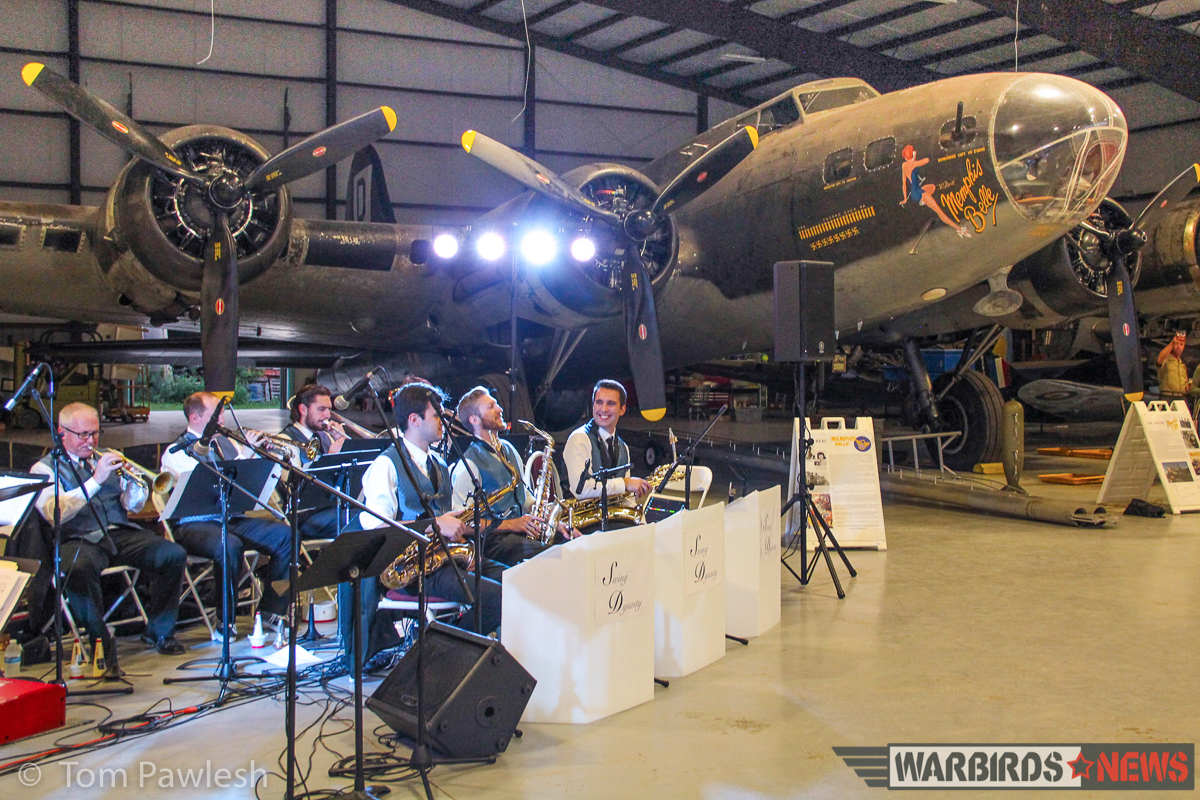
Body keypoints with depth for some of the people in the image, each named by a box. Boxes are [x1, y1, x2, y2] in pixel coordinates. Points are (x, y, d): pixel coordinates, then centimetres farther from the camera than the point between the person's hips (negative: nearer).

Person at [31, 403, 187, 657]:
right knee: (78, 569, -39)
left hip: (122, 533, 4)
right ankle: (100, 638, -18)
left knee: (174, 555, -20)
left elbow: (134, 506, 16)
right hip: (80, 539, -4)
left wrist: (132, 479, -6)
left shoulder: (106, 459, 22)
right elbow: (54, 513, -13)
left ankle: (159, 631, -4)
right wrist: (95, 480, -19)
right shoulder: (45, 468, 7)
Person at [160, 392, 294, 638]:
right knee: (230, 545, -37)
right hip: (194, 524, -7)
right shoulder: (176, 452, -5)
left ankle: (272, 611, -5)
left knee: (285, 535, -13)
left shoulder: (225, 442, 16)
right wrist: (245, 454, -20)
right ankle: (225, 623, -22)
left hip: (232, 518, 7)